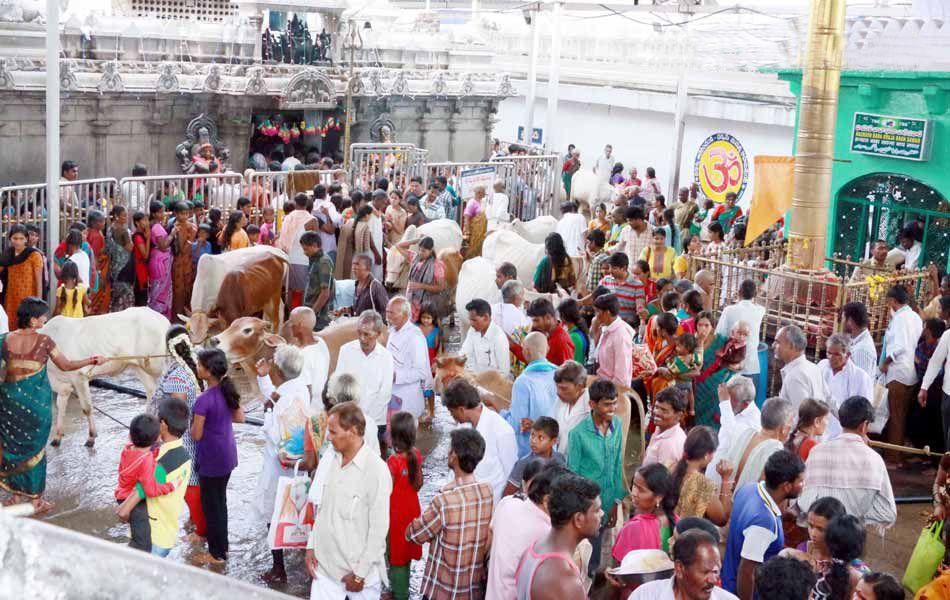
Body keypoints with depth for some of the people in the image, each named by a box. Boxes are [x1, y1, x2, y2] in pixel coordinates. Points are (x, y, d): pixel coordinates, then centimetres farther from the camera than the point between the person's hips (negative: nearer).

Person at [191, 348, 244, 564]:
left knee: (211, 505, 8)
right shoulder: (227, 391, -2)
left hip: (211, 459, -8)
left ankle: (217, 554, 19)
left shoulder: (204, 400, -26)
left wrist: (194, 419, -1)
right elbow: (240, 417, 10)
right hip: (227, 455, 8)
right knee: (220, 500, 22)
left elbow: (196, 435, -19)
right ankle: (222, 545, 36)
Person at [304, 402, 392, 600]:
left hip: (359, 569, -6)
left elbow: (379, 529, -17)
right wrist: (311, 546, 8)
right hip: (325, 564, 6)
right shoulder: (335, 460, 3)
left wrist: (360, 573, -14)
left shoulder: (376, 470, -19)